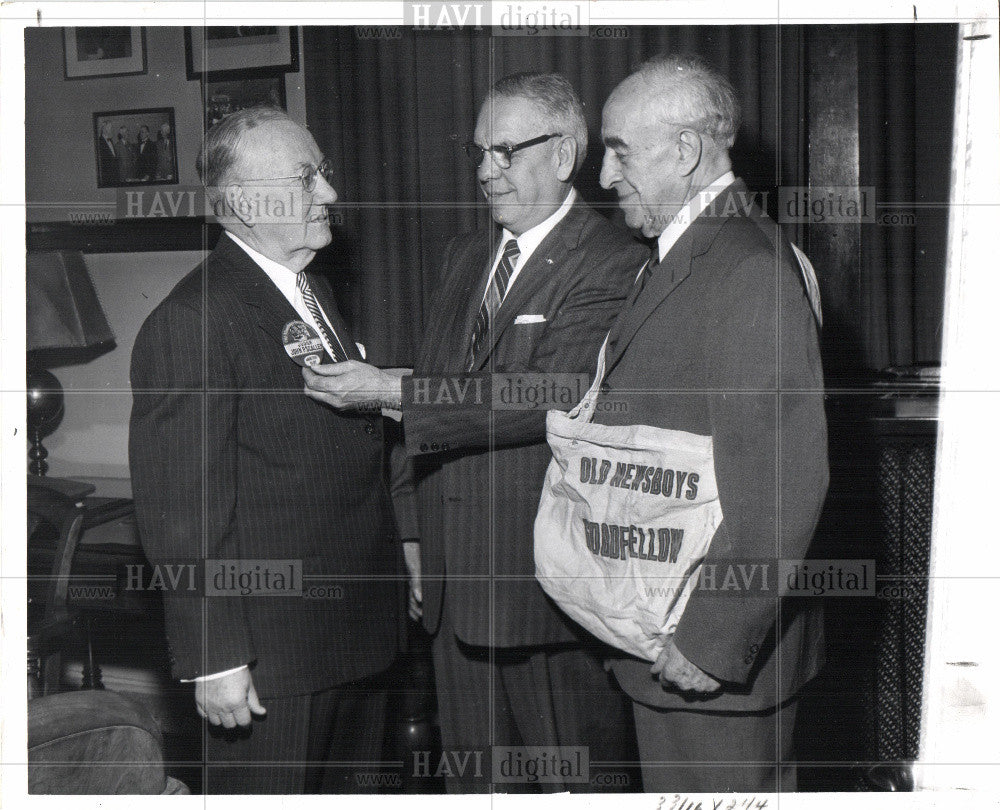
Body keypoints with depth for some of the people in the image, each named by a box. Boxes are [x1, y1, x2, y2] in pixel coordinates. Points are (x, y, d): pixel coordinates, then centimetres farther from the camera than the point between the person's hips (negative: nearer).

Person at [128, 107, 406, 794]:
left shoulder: (313, 289, 12)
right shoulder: (190, 323, -19)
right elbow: (180, 512, -20)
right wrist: (215, 660, -20)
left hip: (357, 628, 9)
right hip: (271, 653, -9)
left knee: (342, 790, 21)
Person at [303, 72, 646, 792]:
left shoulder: (612, 266, -12)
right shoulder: (466, 254, 15)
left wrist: (388, 392, -21)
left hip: (551, 584, -7)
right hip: (454, 573, 7)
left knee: (577, 783, 7)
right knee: (472, 779, 18)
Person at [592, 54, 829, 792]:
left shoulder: (750, 270, -20)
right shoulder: (675, 260, 13)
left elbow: (785, 485, -25)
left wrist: (717, 641, -22)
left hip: (718, 650, -9)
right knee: (673, 787, 20)